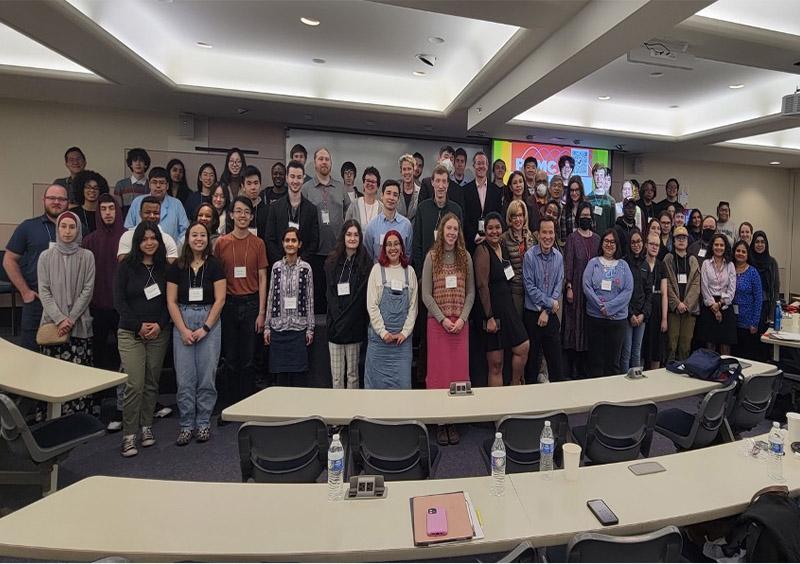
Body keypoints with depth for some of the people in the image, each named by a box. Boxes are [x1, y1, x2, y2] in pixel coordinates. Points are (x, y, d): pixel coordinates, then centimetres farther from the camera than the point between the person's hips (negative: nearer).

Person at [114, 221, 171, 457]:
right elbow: (119, 301, -3)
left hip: (159, 333, 2)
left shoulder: (164, 267, 6)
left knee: (152, 383, 8)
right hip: (130, 333, -2)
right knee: (134, 384, -7)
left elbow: (169, 301, 6)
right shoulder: (126, 266, 0)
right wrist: (139, 325, -10)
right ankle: (129, 435, 4)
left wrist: (160, 324, -8)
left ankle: (146, 426, 22)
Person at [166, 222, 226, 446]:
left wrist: (205, 328, -9)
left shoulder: (214, 265, 0)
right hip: (182, 321, 1)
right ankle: (186, 425, 16)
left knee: (206, 377, 2)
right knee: (184, 378, 3)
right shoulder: (176, 267, 4)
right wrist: (183, 330, -7)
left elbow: (220, 299, -3)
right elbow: (171, 301, 2)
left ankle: (203, 423, 16)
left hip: (209, 322, -1)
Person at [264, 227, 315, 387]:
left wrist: (310, 328, -1)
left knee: (298, 374, 1)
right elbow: (271, 297, 8)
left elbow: (310, 300, 1)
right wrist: (267, 326, 6)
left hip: (299, 327, -2)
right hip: (278, 327, 2)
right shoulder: (276, 267, 5)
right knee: (280, 374, 7)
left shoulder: (305, 268, -1)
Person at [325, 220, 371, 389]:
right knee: (336, 376, 5)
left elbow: (367, 295, -2)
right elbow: (330, 293, 6)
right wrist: (336, 317, -5)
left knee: (353, 374, 8)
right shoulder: (332, 262, 6)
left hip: (355, 325, -1)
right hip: (335, 325, 2)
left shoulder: (366, 263, 0)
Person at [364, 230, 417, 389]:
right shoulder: (377, 269, 1)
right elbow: (371, 305, -3)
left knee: (403, 382, 3)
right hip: (379, 336, -1)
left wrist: (405, 332, -4)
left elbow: (413, 306, 6)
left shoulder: (409, 271, 7)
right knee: (378, 381, 4)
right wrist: (383, 332, -9)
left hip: (403, 337, 2)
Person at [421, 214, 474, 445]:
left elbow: (470, 292, 6)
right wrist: (443, 318, -10)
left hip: (460, 322, 2)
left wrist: (462, 318, -7)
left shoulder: (466, 257, 6)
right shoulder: (432, 256, 0)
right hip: (437, 321, -2)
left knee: (459, 370, 3)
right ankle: (440, 422, 11)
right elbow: (426, 294, -3)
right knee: (439, 371, 1)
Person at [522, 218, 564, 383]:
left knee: (555, 356, 9)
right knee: (532, 357, 6)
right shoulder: (530, 256, -10)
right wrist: (550, 302, -9)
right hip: (532, 314, -3)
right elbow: (530, 287, -12)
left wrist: (547, 311, -7)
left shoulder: (558, 256, 2)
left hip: (551, 314, 3)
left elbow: (558, 285, 0)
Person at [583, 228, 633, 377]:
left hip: (618, 317, 1)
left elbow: (628, 290, -3)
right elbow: (586, 287, -5)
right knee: (596, 359, 4)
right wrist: (601, 306, -15)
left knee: (613, 359, 8)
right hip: (595, 316, -1)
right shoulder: (593, 263, 4)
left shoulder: (623, 265, 7)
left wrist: (609, 307, -13)